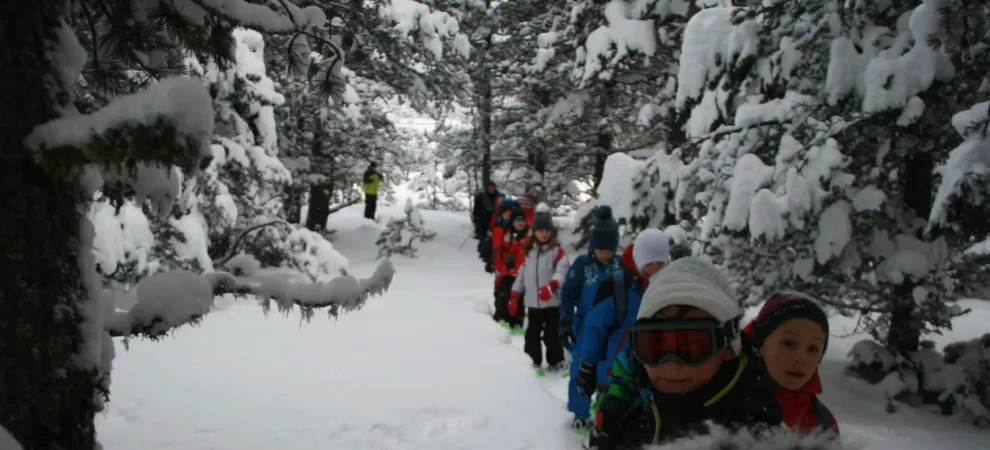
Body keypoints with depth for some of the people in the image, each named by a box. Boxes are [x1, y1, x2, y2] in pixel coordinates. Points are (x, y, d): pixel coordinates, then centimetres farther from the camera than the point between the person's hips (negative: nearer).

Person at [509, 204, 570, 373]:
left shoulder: (557, 251, -5)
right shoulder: (529, 250, 10)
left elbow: (562, 270, -21)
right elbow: (521, 274, 13)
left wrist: (551, 286, -38)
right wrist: (514, 296, 10)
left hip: (552, 302, -4)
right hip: (533, 302, 4)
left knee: (551, 334, 3)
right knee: (532, 334, 10)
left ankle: (556, 362, 20)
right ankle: (533, 362, 24)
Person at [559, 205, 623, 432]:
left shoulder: (621, 265, -4)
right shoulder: (582, 264, -13)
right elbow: (567, 294, -9)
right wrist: (565, 324, -13)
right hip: (586, 328, -3)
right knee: (581, 371, 3)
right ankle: (580, 413, 20)